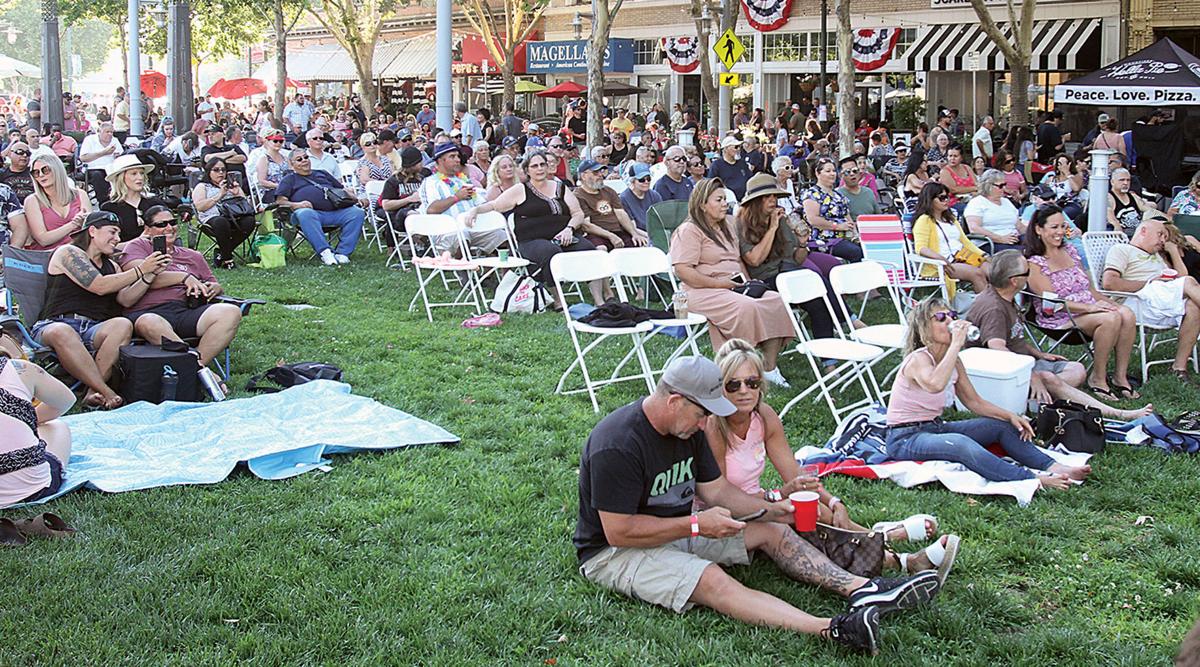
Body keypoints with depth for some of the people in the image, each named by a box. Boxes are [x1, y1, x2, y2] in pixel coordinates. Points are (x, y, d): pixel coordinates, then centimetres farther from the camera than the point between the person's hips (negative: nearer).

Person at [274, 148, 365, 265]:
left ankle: (342, 253, -31)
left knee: (357, 212, -23)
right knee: (305, 214, -40)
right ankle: (324, 252, -47)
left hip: (336, 211, 4)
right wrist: (297, 205, -9)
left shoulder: (322, 174, 35)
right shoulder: (289, 179, 24)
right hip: (312, 211, -3)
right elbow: (280, 201, 10)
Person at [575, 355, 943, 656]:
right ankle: (833, 629, -51)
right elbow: (618, 532, -27)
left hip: (676, 530, 10)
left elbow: (715, 489, 10)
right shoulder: (617, 445, -26)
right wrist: (696, 525, -23)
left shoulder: (688, 429, 3)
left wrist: (769, 508, -5)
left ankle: (860, 589, -17)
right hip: (615, 552, -9)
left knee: (773, 531, 0)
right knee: (711, 579, -33)